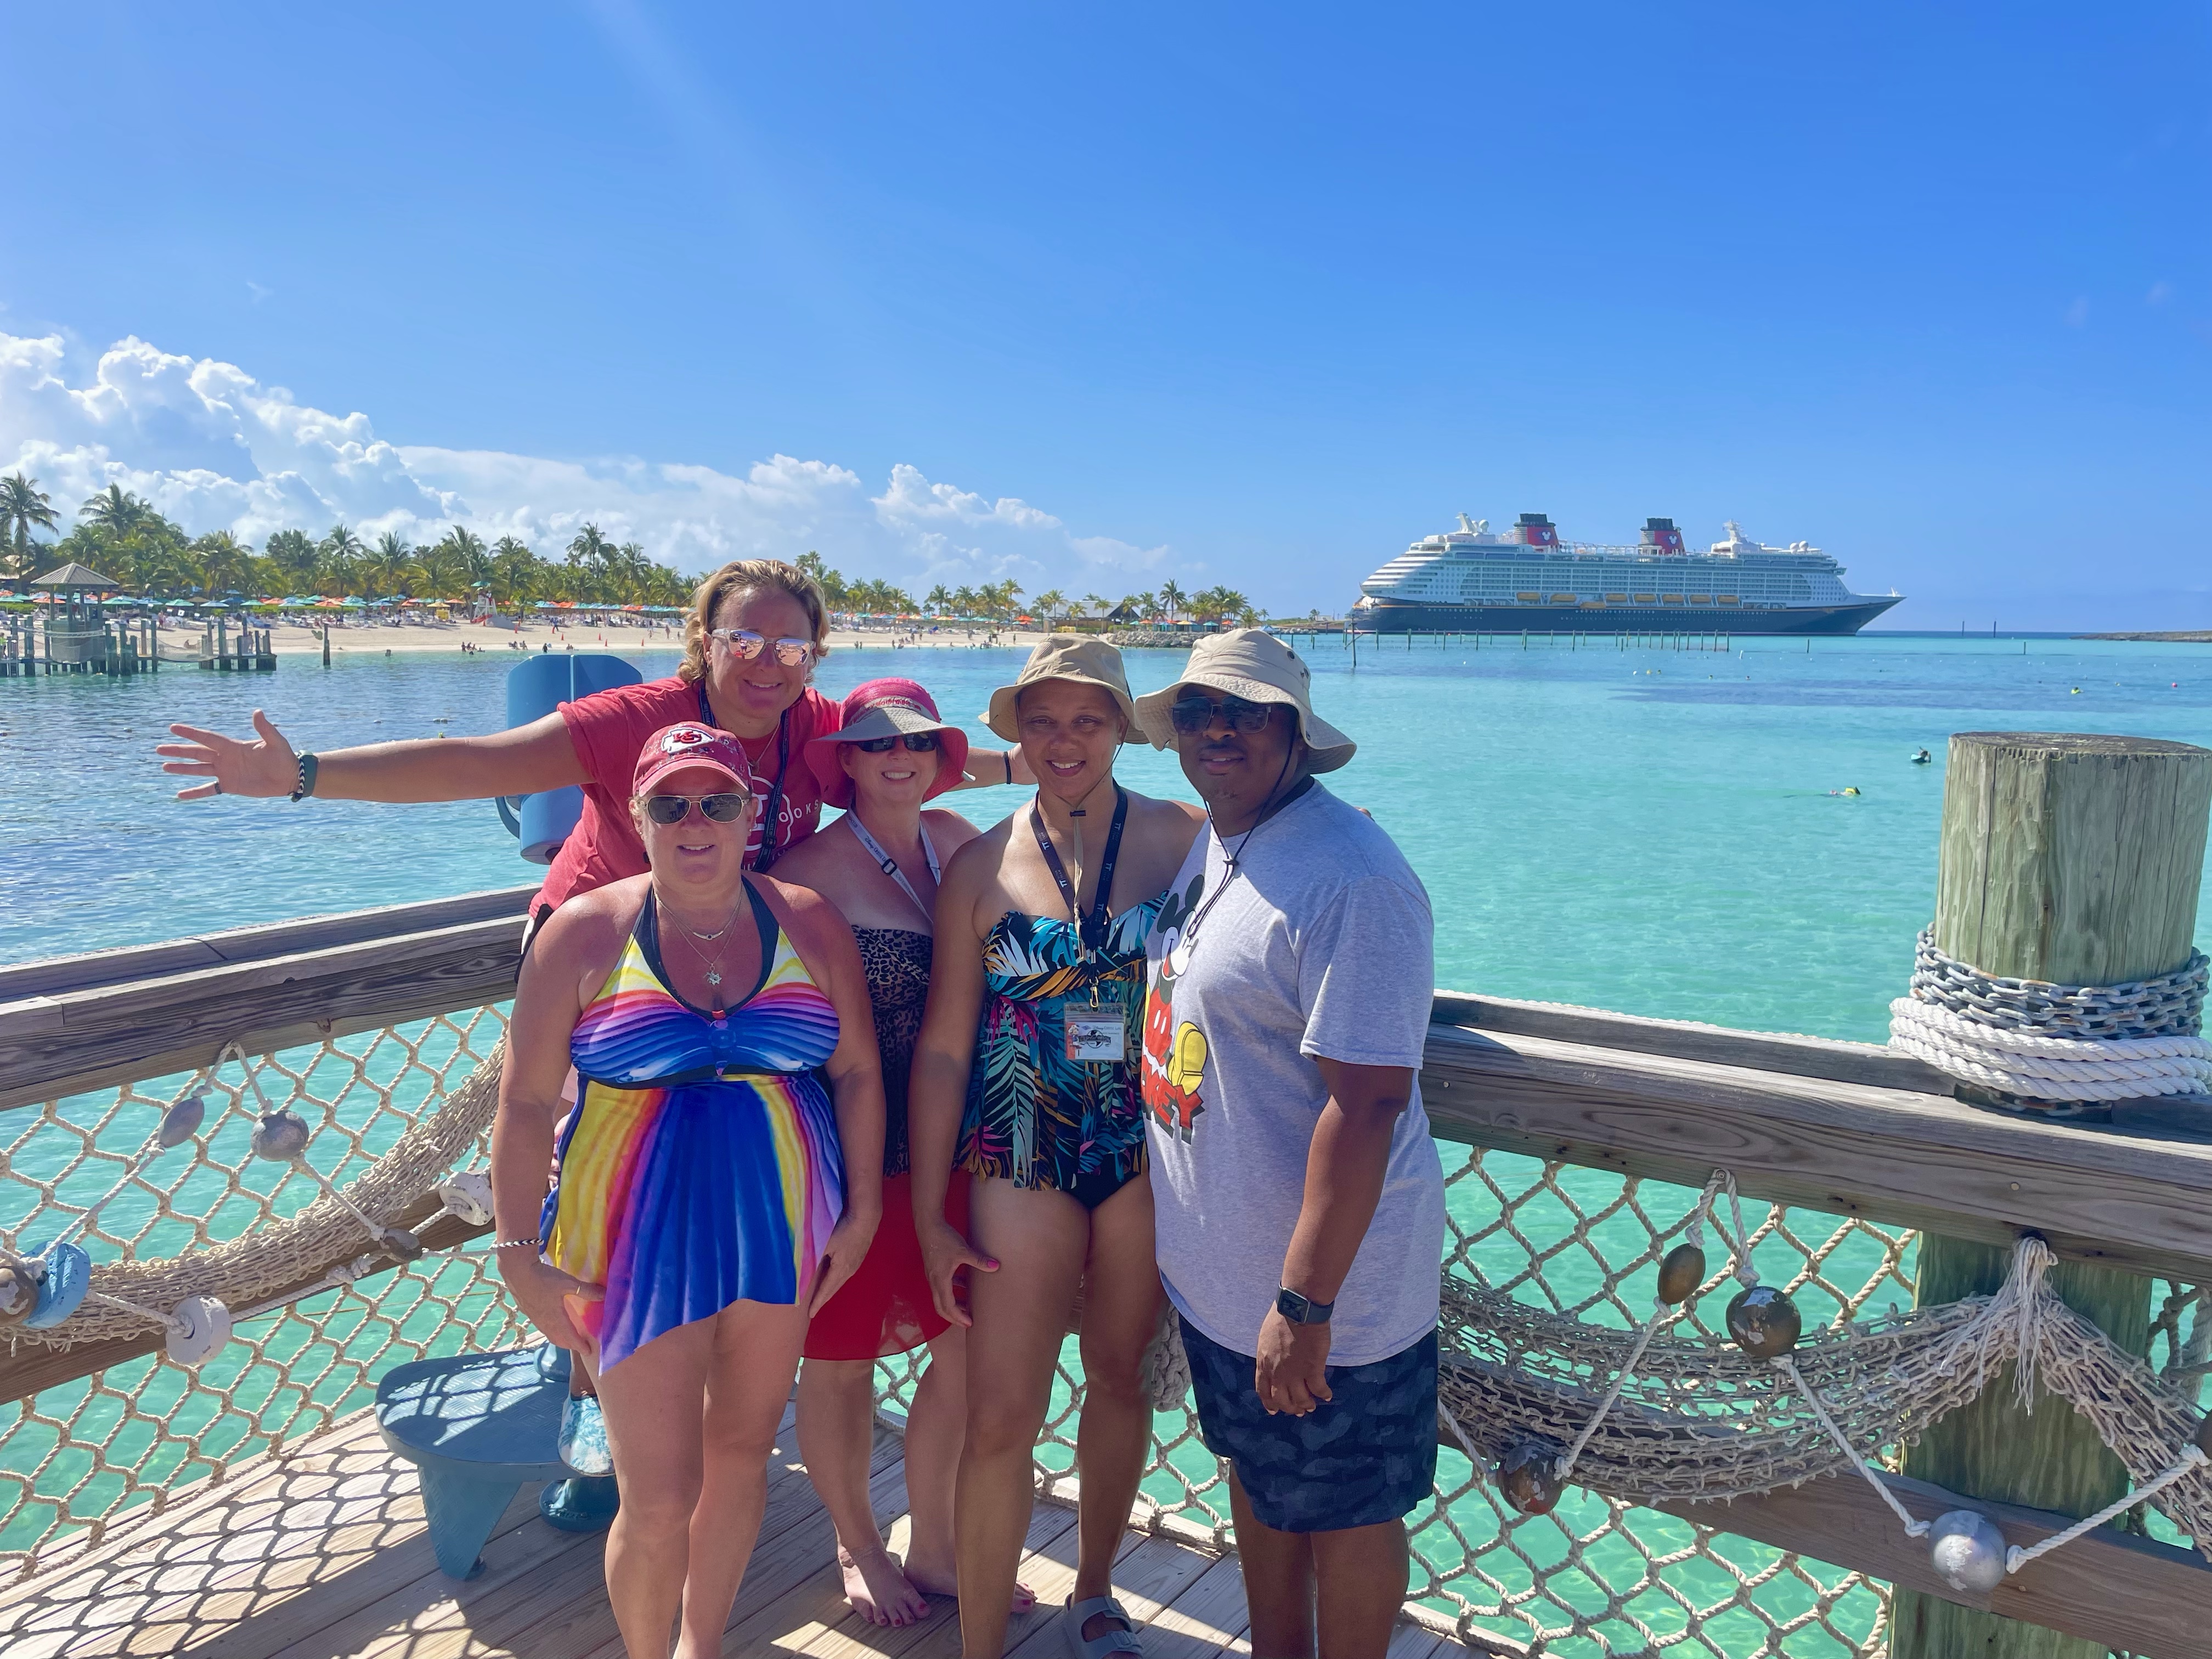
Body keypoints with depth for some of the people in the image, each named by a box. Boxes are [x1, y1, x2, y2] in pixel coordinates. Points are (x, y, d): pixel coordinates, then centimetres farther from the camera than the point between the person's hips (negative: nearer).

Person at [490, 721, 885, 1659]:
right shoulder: (585, 933, -5)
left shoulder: (807, 922, 0)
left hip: (782, 1231, 3)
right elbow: (525, 1104, -4)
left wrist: (863, 1208, 2)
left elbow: (857, 1071, 5)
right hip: (640, 1245, -2)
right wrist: (519, 1256, -7)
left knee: (742, 1451, 18)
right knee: (660, 1503, 0)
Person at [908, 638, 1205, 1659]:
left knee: (1121, 1377, 17)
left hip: (1149, 1152, 1)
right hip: (1025, 1161, -1)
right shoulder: (980, 867, -3)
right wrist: (931, 1217, -1)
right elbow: (943, 1048, 0)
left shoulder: (1184, 837, -4)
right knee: (1001, 1419, -1)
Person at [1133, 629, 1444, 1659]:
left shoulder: (1349, 878, -24)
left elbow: (1369, 1103, -27)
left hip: (1323, 1281, -8)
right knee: (1257, 1477, 25)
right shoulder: (1208, 846, 4)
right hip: (1216, 1265, 9)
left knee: (1343, 1510, 13)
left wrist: (1304, 1304, -25)